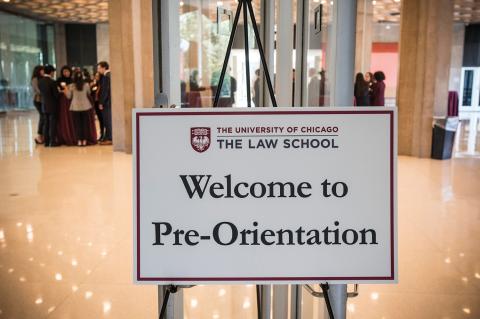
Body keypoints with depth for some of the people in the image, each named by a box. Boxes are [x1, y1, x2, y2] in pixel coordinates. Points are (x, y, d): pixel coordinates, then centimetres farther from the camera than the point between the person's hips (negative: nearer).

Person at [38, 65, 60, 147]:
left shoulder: (40, 81, 1)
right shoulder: (52, 82, -19)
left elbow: (41, 92, 9)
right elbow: (56, 95, -15)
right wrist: (60, 92, 5)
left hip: (44, 105, 6)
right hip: (52, 106, -6)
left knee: (46, 124, 13)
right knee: (53, 124, 0)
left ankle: (46, 141, 17)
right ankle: (52, 141, 3)